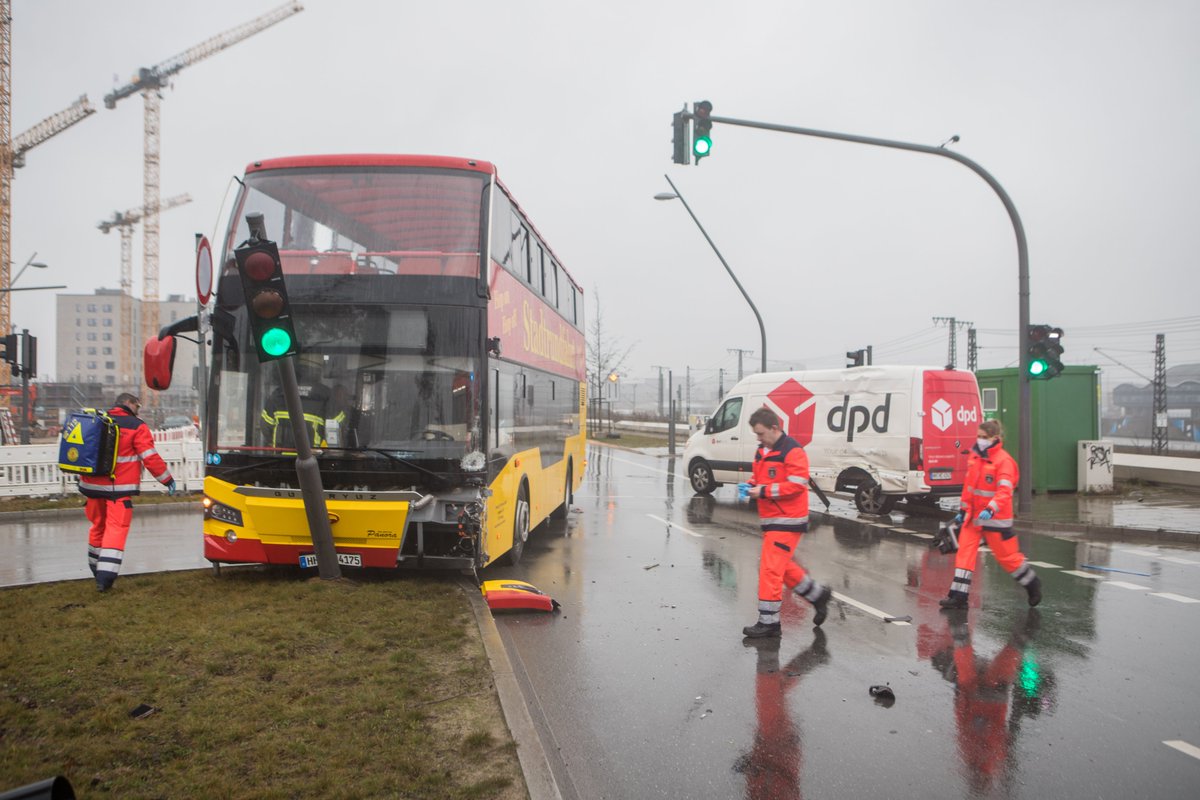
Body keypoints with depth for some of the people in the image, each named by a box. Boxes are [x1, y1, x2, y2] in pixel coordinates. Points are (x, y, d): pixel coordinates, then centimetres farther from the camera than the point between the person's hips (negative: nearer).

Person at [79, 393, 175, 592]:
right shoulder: (137, 427, -6)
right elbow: (150, 458, -10)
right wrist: (168, 480, -2)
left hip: (93, 485, 6)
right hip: (119, 488, -6)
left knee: (98, 526, 20)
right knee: (116, 530, -5)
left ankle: (97, 569, 33)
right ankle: (105, 576, -12)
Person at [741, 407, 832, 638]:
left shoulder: (792, 451, -16)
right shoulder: (762, 451, 12)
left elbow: (797, 485, -22)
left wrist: (764, 491, -23)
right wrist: (750, 486, 1)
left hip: (787, 521, -9)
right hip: (770, 520, 9)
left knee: (770, 569, -8)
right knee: (782, 566, 19)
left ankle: (768, 621, 1)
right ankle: (818, 595, 36)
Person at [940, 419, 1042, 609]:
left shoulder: (1003, 460, -15)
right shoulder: (974, 456, 7)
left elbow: (1005, 491, -25)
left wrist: (990, 510, -38)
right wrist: (963, 510, 16)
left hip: (995, 518, -6)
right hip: (973, 515, 6)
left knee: (1007, 555, 7)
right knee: (965, 552, -1)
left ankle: (1032, 583, 33)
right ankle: (959, 596, 2)